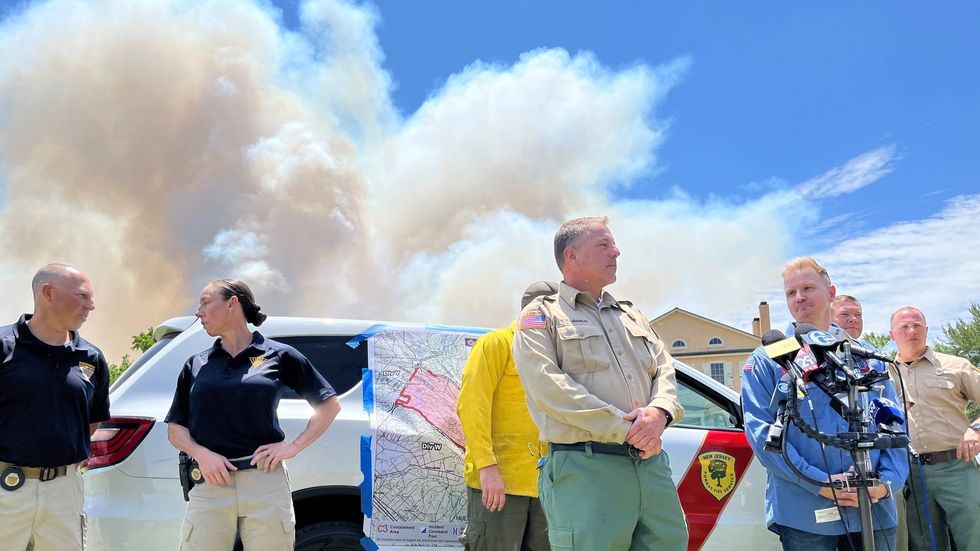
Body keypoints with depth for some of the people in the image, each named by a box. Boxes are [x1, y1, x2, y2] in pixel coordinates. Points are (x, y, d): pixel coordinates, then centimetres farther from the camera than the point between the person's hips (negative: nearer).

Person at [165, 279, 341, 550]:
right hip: (209, 485, 2)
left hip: (266, 483, -2)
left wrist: (294, 446, -2)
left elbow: (329, 404, 10)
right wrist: (201, 454, -6)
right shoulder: (196, 365, 14)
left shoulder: (279, 355, 5)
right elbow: (175, 427, 14)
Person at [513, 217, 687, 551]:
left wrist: (660, 411, -8)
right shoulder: (542, 316, 4)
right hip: (585, 467, -6)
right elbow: (548, 385, -10)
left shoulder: (631, 314, 25)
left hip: (652, 463, 6)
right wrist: (627, 430, -14)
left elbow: (664, 369, 17)